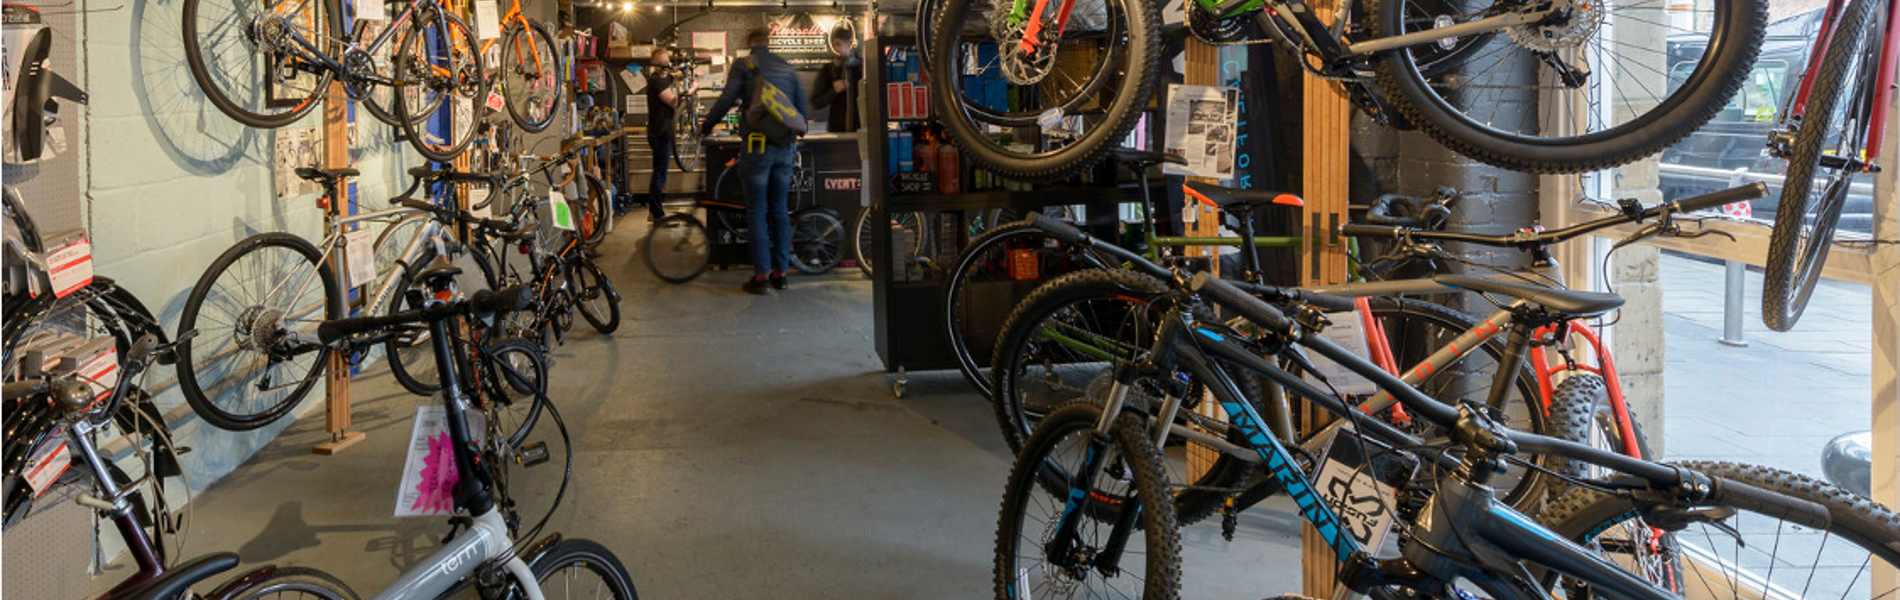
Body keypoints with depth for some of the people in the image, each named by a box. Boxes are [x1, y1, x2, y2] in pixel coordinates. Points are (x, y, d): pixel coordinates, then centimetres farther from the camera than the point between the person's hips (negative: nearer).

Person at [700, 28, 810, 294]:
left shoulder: (744, 64, -1)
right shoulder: (787, 67, 12)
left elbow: (726, 100, -9)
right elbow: (804, 110, 11)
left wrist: (706, 126, 7)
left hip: (757, 145, -4)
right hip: (785, 147, 4)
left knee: (757, 212, 0)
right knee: (780, 210, 12)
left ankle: (761, 275, -1)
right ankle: (781, 272, 14)